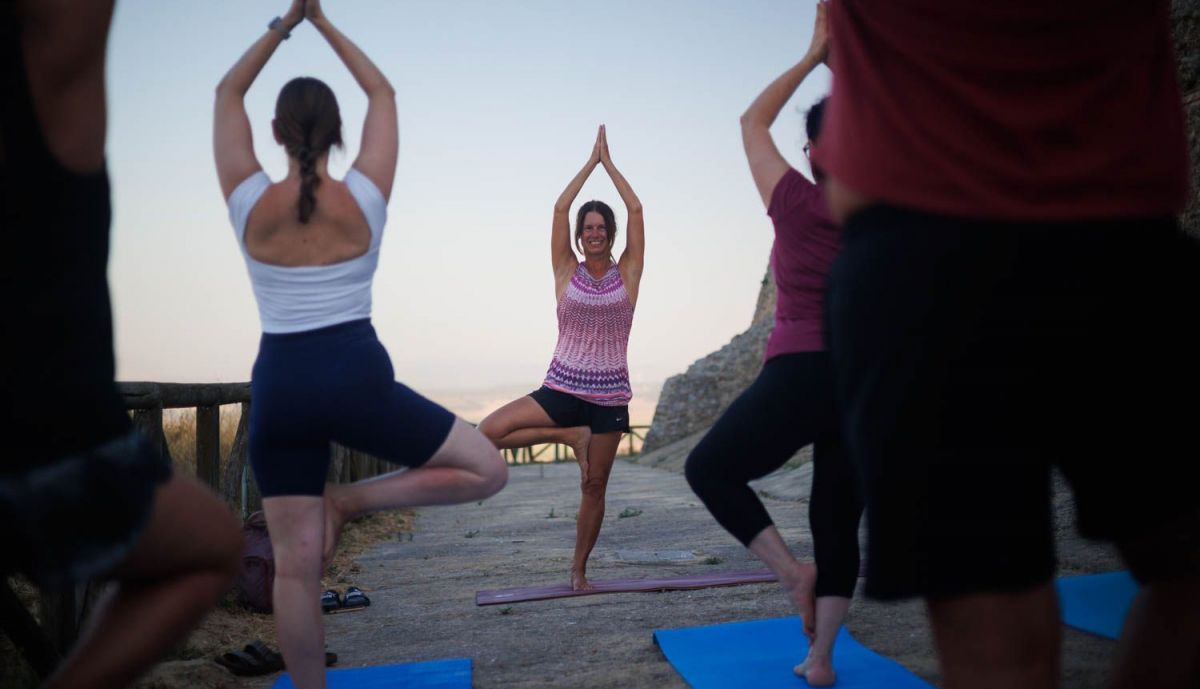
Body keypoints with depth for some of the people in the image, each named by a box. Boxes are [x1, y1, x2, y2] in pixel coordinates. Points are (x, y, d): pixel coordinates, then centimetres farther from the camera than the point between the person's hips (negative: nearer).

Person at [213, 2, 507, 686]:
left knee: (295, 567, 9)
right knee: (488, 469, 11)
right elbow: (383, 93, 11)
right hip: (357, 377, -3)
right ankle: (349, 499, 1)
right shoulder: (364, 199, -3)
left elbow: (228, 95, 13)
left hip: (279, 387, 3)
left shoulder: (250, 204, -1)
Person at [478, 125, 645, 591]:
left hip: (609, 396, -1)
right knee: (487, 434, -17)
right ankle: (572, 436, -3)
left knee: (594, 486, 4)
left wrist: (610, 163, 4)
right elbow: (560, 209, -1)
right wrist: (592, 160, 4)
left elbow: (636, 210, -2)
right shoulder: (567, 272, 4)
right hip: (560, 389, 1)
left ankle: (578, 570, 19)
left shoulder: (627, 273, 3)